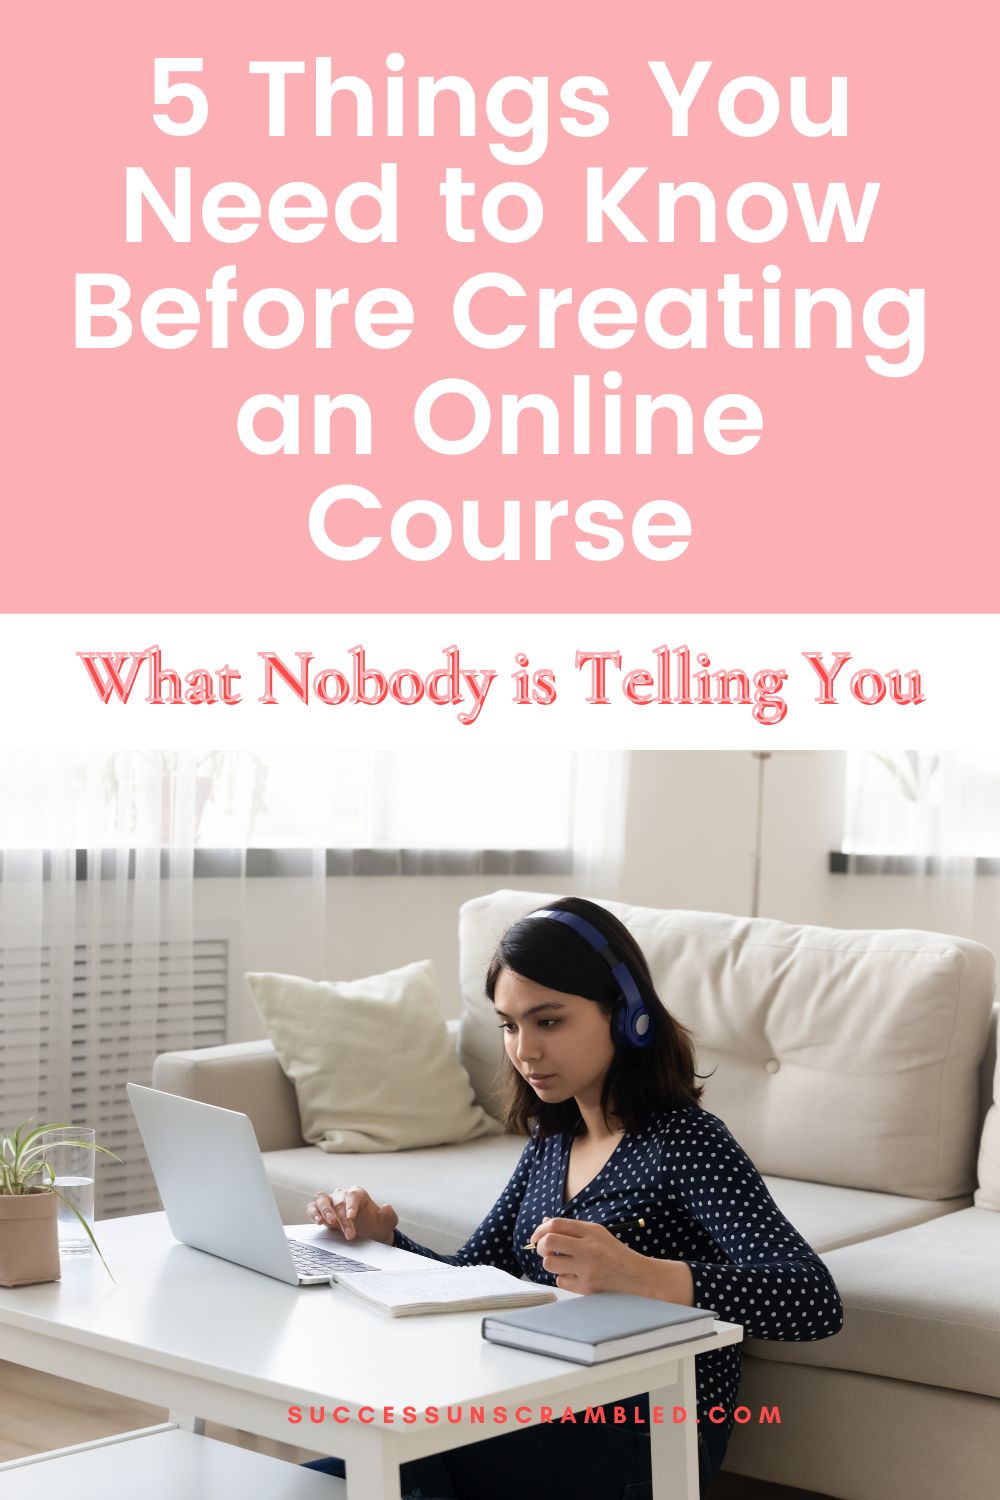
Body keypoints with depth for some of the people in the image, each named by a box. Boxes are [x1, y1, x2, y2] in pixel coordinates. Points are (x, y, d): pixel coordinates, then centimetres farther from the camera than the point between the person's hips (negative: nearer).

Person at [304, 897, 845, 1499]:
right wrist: (380, 1231, -6)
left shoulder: (684, 1140, -15)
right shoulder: (553, 1139, 9)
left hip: (642, 1448, -6)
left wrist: (639, 1275, -43)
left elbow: (816, 1302, -28)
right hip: (549, 1414, 6)